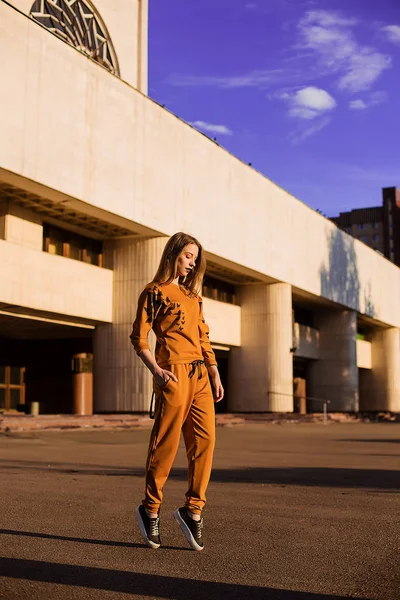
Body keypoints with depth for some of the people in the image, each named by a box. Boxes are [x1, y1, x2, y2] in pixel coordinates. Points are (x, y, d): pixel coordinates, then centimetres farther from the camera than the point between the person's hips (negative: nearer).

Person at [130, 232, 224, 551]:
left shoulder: (192, 295, 22)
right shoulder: (154, 292, 2)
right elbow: (139, 337, -3)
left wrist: (214, 373, 11)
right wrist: (156, 370, -16)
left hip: (200, 374, 7)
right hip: (174, 374, -7)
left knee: (205, 439, -1)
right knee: (167, 441, -4)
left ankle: (193, 509, 7)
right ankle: (150, 508, 11)